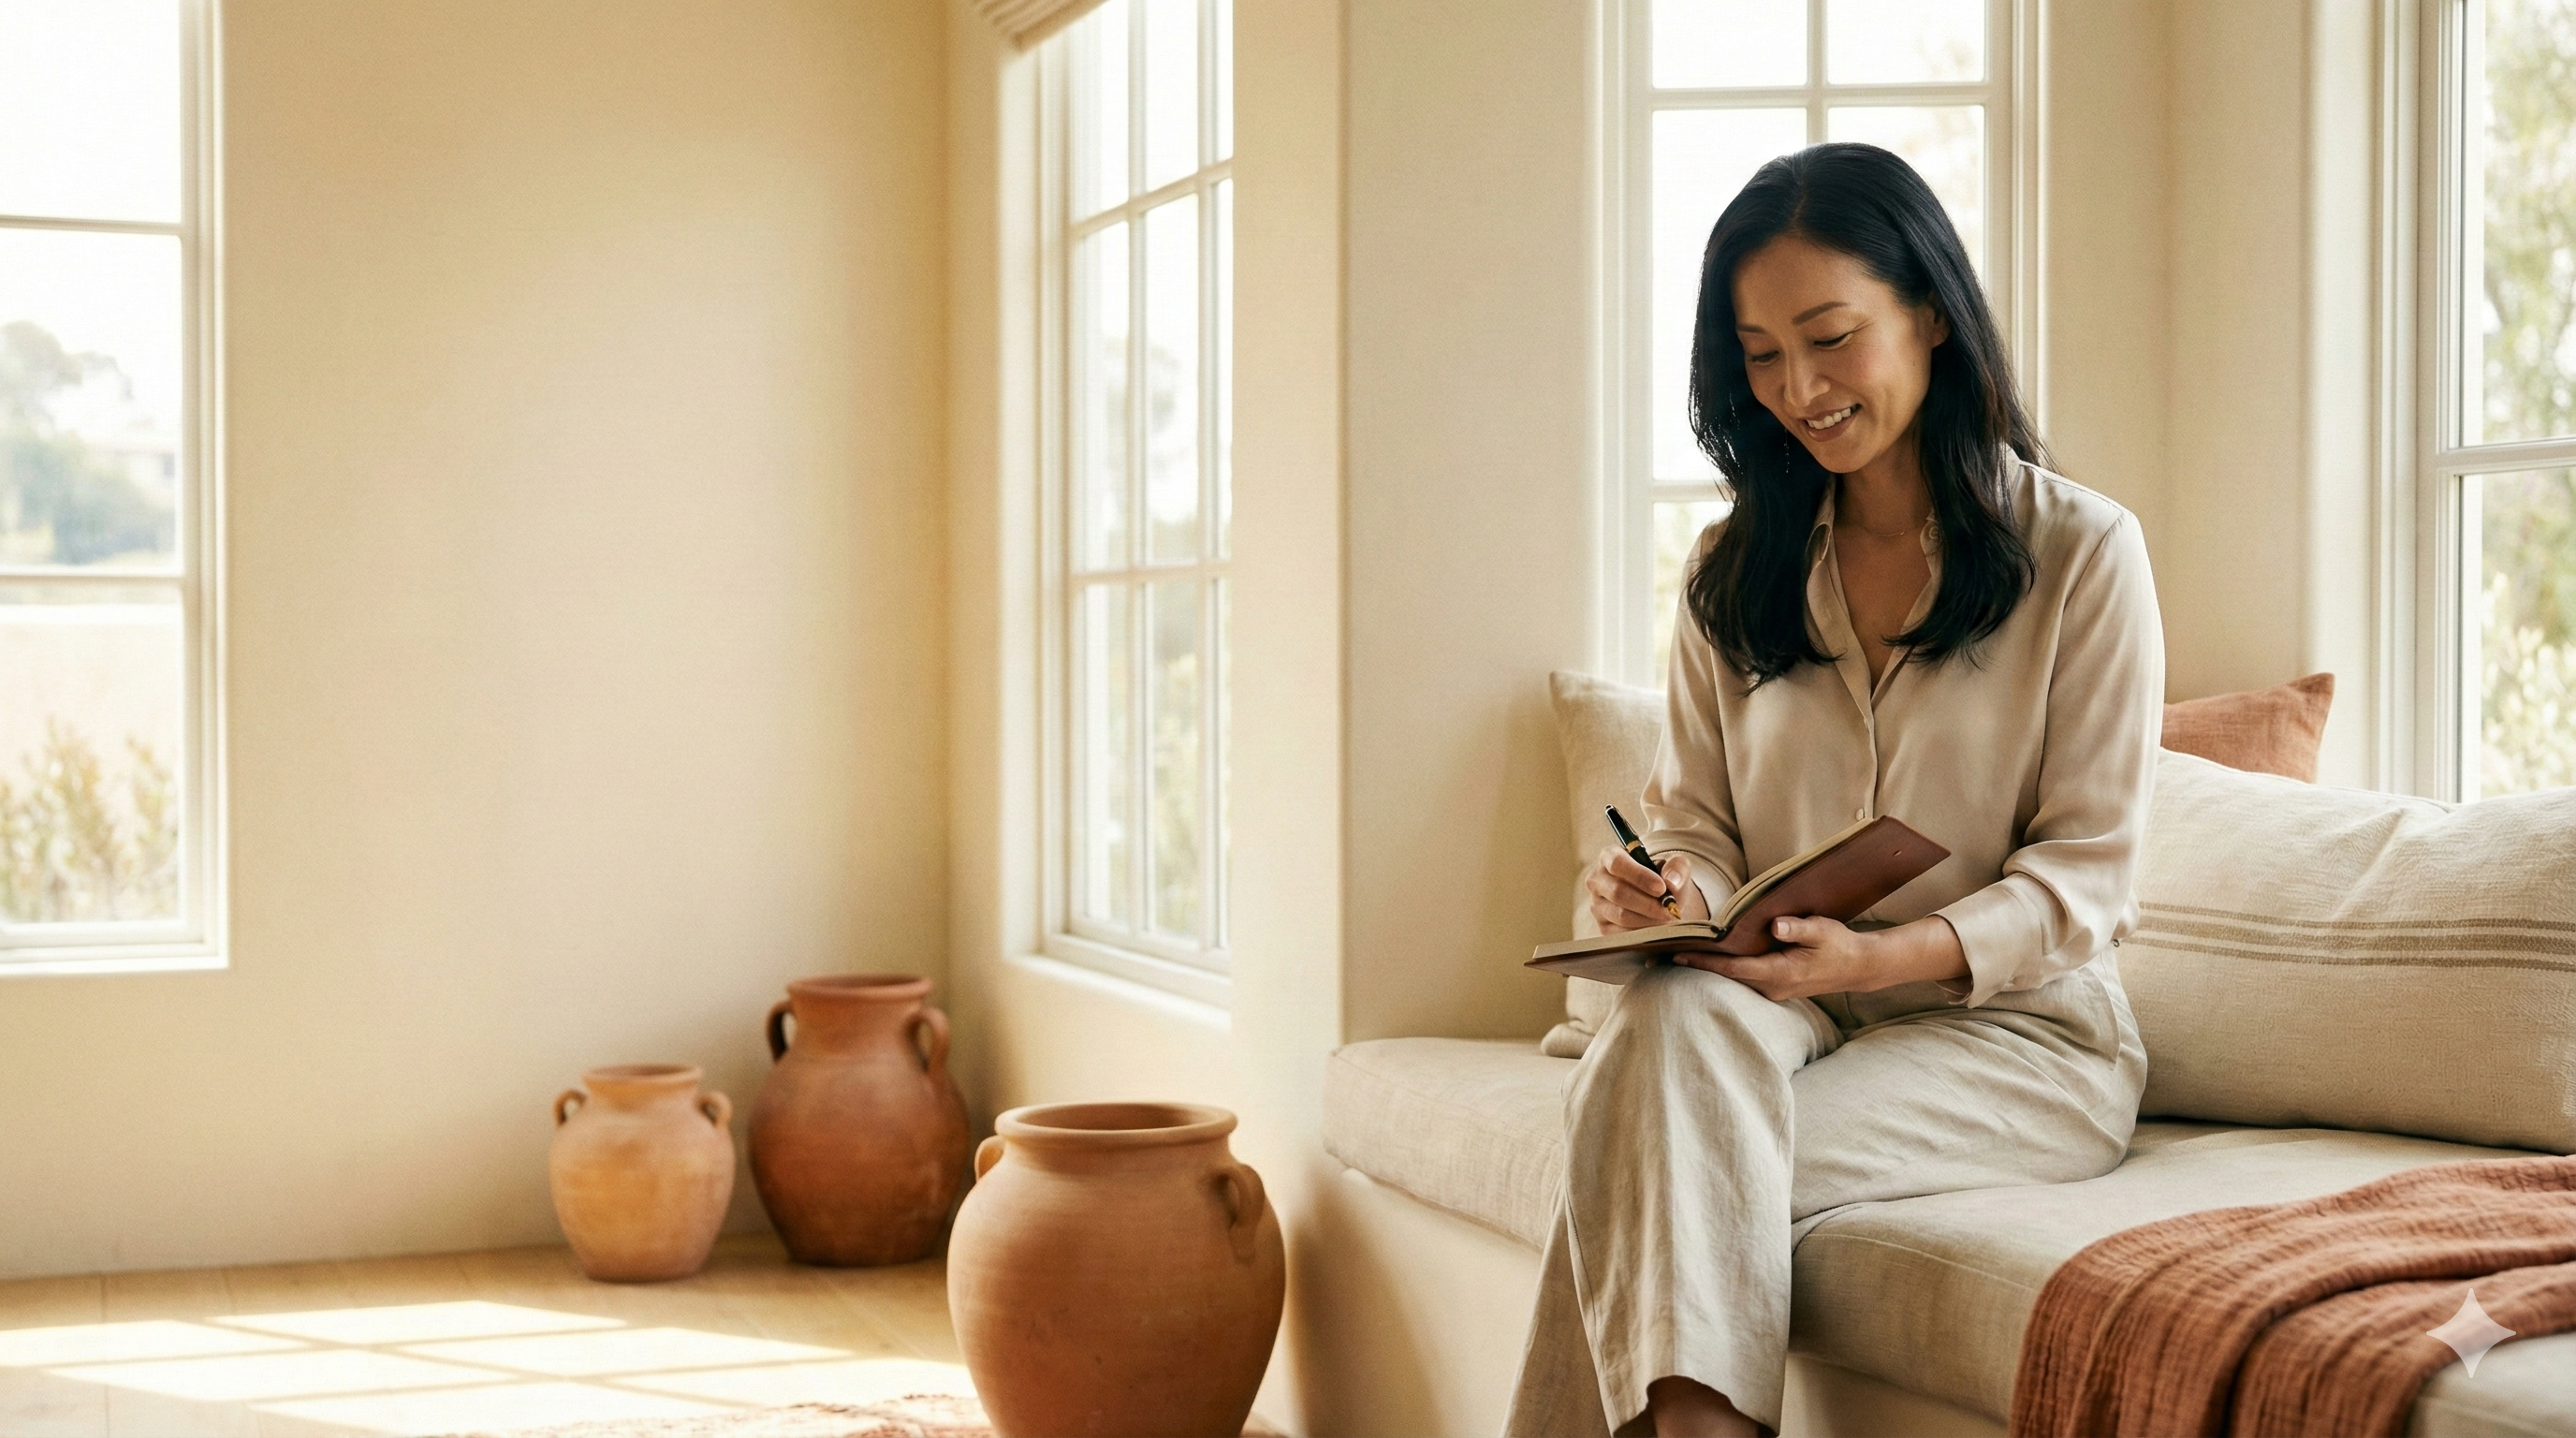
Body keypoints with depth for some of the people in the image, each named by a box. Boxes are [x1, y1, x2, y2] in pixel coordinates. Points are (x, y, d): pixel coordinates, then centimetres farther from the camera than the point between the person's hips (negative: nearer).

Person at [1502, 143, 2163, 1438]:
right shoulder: (1735, 570, 14)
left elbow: (2082, 877, -5)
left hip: (2015, 1030, -3)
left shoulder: (2083, 553, 1)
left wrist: (1876, 954, -22)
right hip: (1785, 1020, 3)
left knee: (1658, 1162, -31)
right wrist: (1672, 892, -14)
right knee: (1672, 1015, -34)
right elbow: (1699, 825, 12)